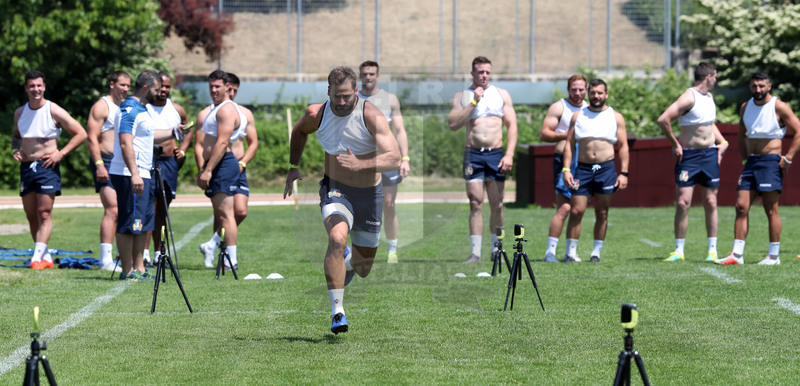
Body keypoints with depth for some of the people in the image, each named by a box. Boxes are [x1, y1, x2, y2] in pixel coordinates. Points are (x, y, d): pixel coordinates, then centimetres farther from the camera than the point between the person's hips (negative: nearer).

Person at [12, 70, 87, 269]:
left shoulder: (54, 112, -6)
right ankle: (46, 257, 13)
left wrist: (60, 154, -10)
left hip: (47, 166, -5)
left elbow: (81, 134, -4)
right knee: (31, 215, 5)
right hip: (26, 166, 5)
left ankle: (37, 257, -15)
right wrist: (15, 150, 6)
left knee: (44, 213, -10)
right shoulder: (20, 113, 9)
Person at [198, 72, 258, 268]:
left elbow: (253, 143, 12)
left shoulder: (245, 114, 10)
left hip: (237, 170, 3)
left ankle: (212, 245, 2)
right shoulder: (207, 114, 0)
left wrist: (242, 163, -5)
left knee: (241, 211, -12)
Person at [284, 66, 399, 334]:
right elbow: (299, 131, 16)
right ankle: (337, 311, -26)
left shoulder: (371, 116, -21)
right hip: (335, 189, 0)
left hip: (369, 194, 0)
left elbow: (394, 159, -31)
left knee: (363, 268, 11)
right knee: (337, 238, -32)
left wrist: (361, 164, -45)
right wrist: (293, 168, 14)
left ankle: (348, 261, 51)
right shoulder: (316, 115, -10)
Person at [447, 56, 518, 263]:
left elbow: (512, 125, 6)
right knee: (475, 203, -6)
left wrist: (509, 154, -6)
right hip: (473, 154, -1)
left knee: (497, 205, 1)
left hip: (496, 153, 1)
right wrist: (474, 102, -10)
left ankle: (496, 250, 10)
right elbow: (453, 124, -6)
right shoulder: (462, 96, 8)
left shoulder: (501, 94, 11)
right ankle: (475, 252, -5)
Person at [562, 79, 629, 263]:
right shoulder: (578, 116, 10)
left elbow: (623, 146, 7)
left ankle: (597, 252, 10)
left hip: (606, 168, 0)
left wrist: (623, 173, -2)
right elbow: (569, 144, 8)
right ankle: (570, 251, 0)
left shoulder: (616, 117, 9)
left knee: (602, 213, 3)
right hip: (583, 168, 0)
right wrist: (566, 169, -3)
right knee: (576, 211, -6)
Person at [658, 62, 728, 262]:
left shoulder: (709, 97, 12)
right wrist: (675, 144, -16)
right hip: (688, 155, -6)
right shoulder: (689, 98, -14)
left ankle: (712, 251, 10)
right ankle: (679, 251, 0)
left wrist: (722, 142, 14)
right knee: (683, 203, -7)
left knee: (711, 203, 5)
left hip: (710, 155, 6)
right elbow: (663, 120, -24)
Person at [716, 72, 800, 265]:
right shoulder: (745, 107, 12)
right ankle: (737, 254, 1)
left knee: (771, 210, -5)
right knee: (741, 207, -1)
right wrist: (745, 158, 14)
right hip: (751, 162, 6)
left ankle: (774, 255, 2)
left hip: (771, 161, -6)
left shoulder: (779, 107, -6)